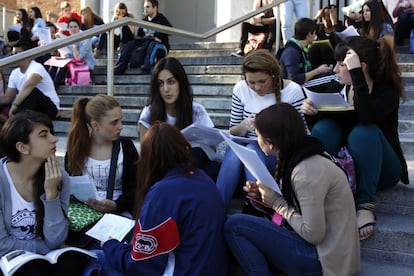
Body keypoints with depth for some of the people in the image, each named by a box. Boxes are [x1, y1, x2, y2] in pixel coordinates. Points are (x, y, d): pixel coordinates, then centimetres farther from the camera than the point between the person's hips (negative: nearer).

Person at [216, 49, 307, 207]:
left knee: (251, 150, -33)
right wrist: (244, 126, -16)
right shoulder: (240, 89, 1)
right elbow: (233, 133, 7)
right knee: (233, 151, -31)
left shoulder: (292, 90, -7)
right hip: (250, 148, 3)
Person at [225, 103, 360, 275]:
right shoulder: (301, 158, 5)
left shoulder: (306, 172, -23)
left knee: (234, 225, -11)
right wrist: (264, 193, 1)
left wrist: (277, 202, -12)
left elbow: (313, 234, -22)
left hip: (323, 261, -9)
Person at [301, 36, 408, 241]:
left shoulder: (387, 90, -14)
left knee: (364, 132, -31)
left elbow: (366, 117, -37)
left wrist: (356, 73, -35)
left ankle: (365, 205, -30)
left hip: (381, 170, -4)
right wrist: (310, 112, -19)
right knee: (324, 127, -20)